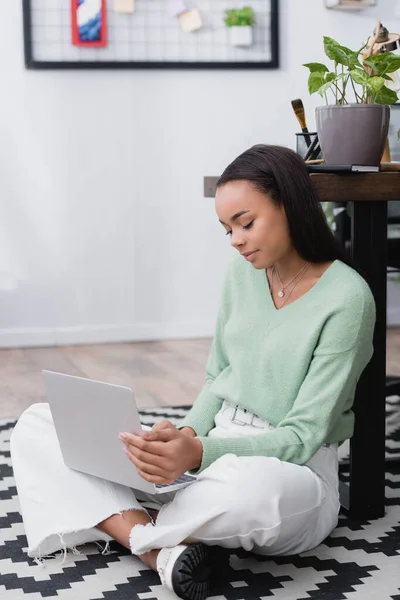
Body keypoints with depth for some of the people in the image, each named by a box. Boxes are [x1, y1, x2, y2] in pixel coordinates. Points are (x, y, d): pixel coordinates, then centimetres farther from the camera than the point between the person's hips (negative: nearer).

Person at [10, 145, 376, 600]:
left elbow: (303, 436, -17)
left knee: (254, 487, -46)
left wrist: (201, 454, -32)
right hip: (216, 448, 7)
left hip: (291, 472, -7)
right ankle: (158, 548, -25)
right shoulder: (243, 271, 7)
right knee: (36, 425, -5)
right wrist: (186, 435, -7)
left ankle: (127, 524, -15)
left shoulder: (346, 297, -14)